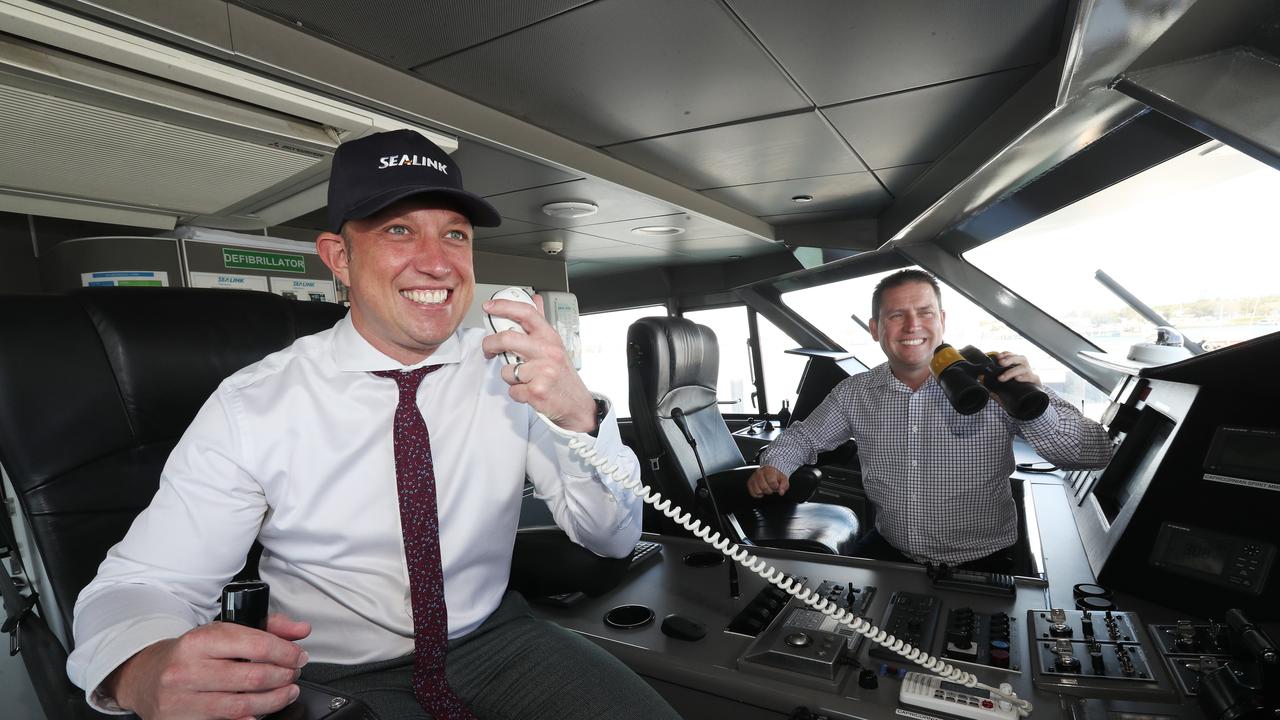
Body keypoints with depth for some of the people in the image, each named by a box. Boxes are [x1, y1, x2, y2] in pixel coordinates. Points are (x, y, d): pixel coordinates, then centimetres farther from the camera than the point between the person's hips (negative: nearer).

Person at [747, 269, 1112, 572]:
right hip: (888, 552, 3)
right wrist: (774, 465, -8)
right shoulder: (855, 393, 0)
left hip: (980, 564, -2)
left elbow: (1096, 453, -9)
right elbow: (805, 435, 13)